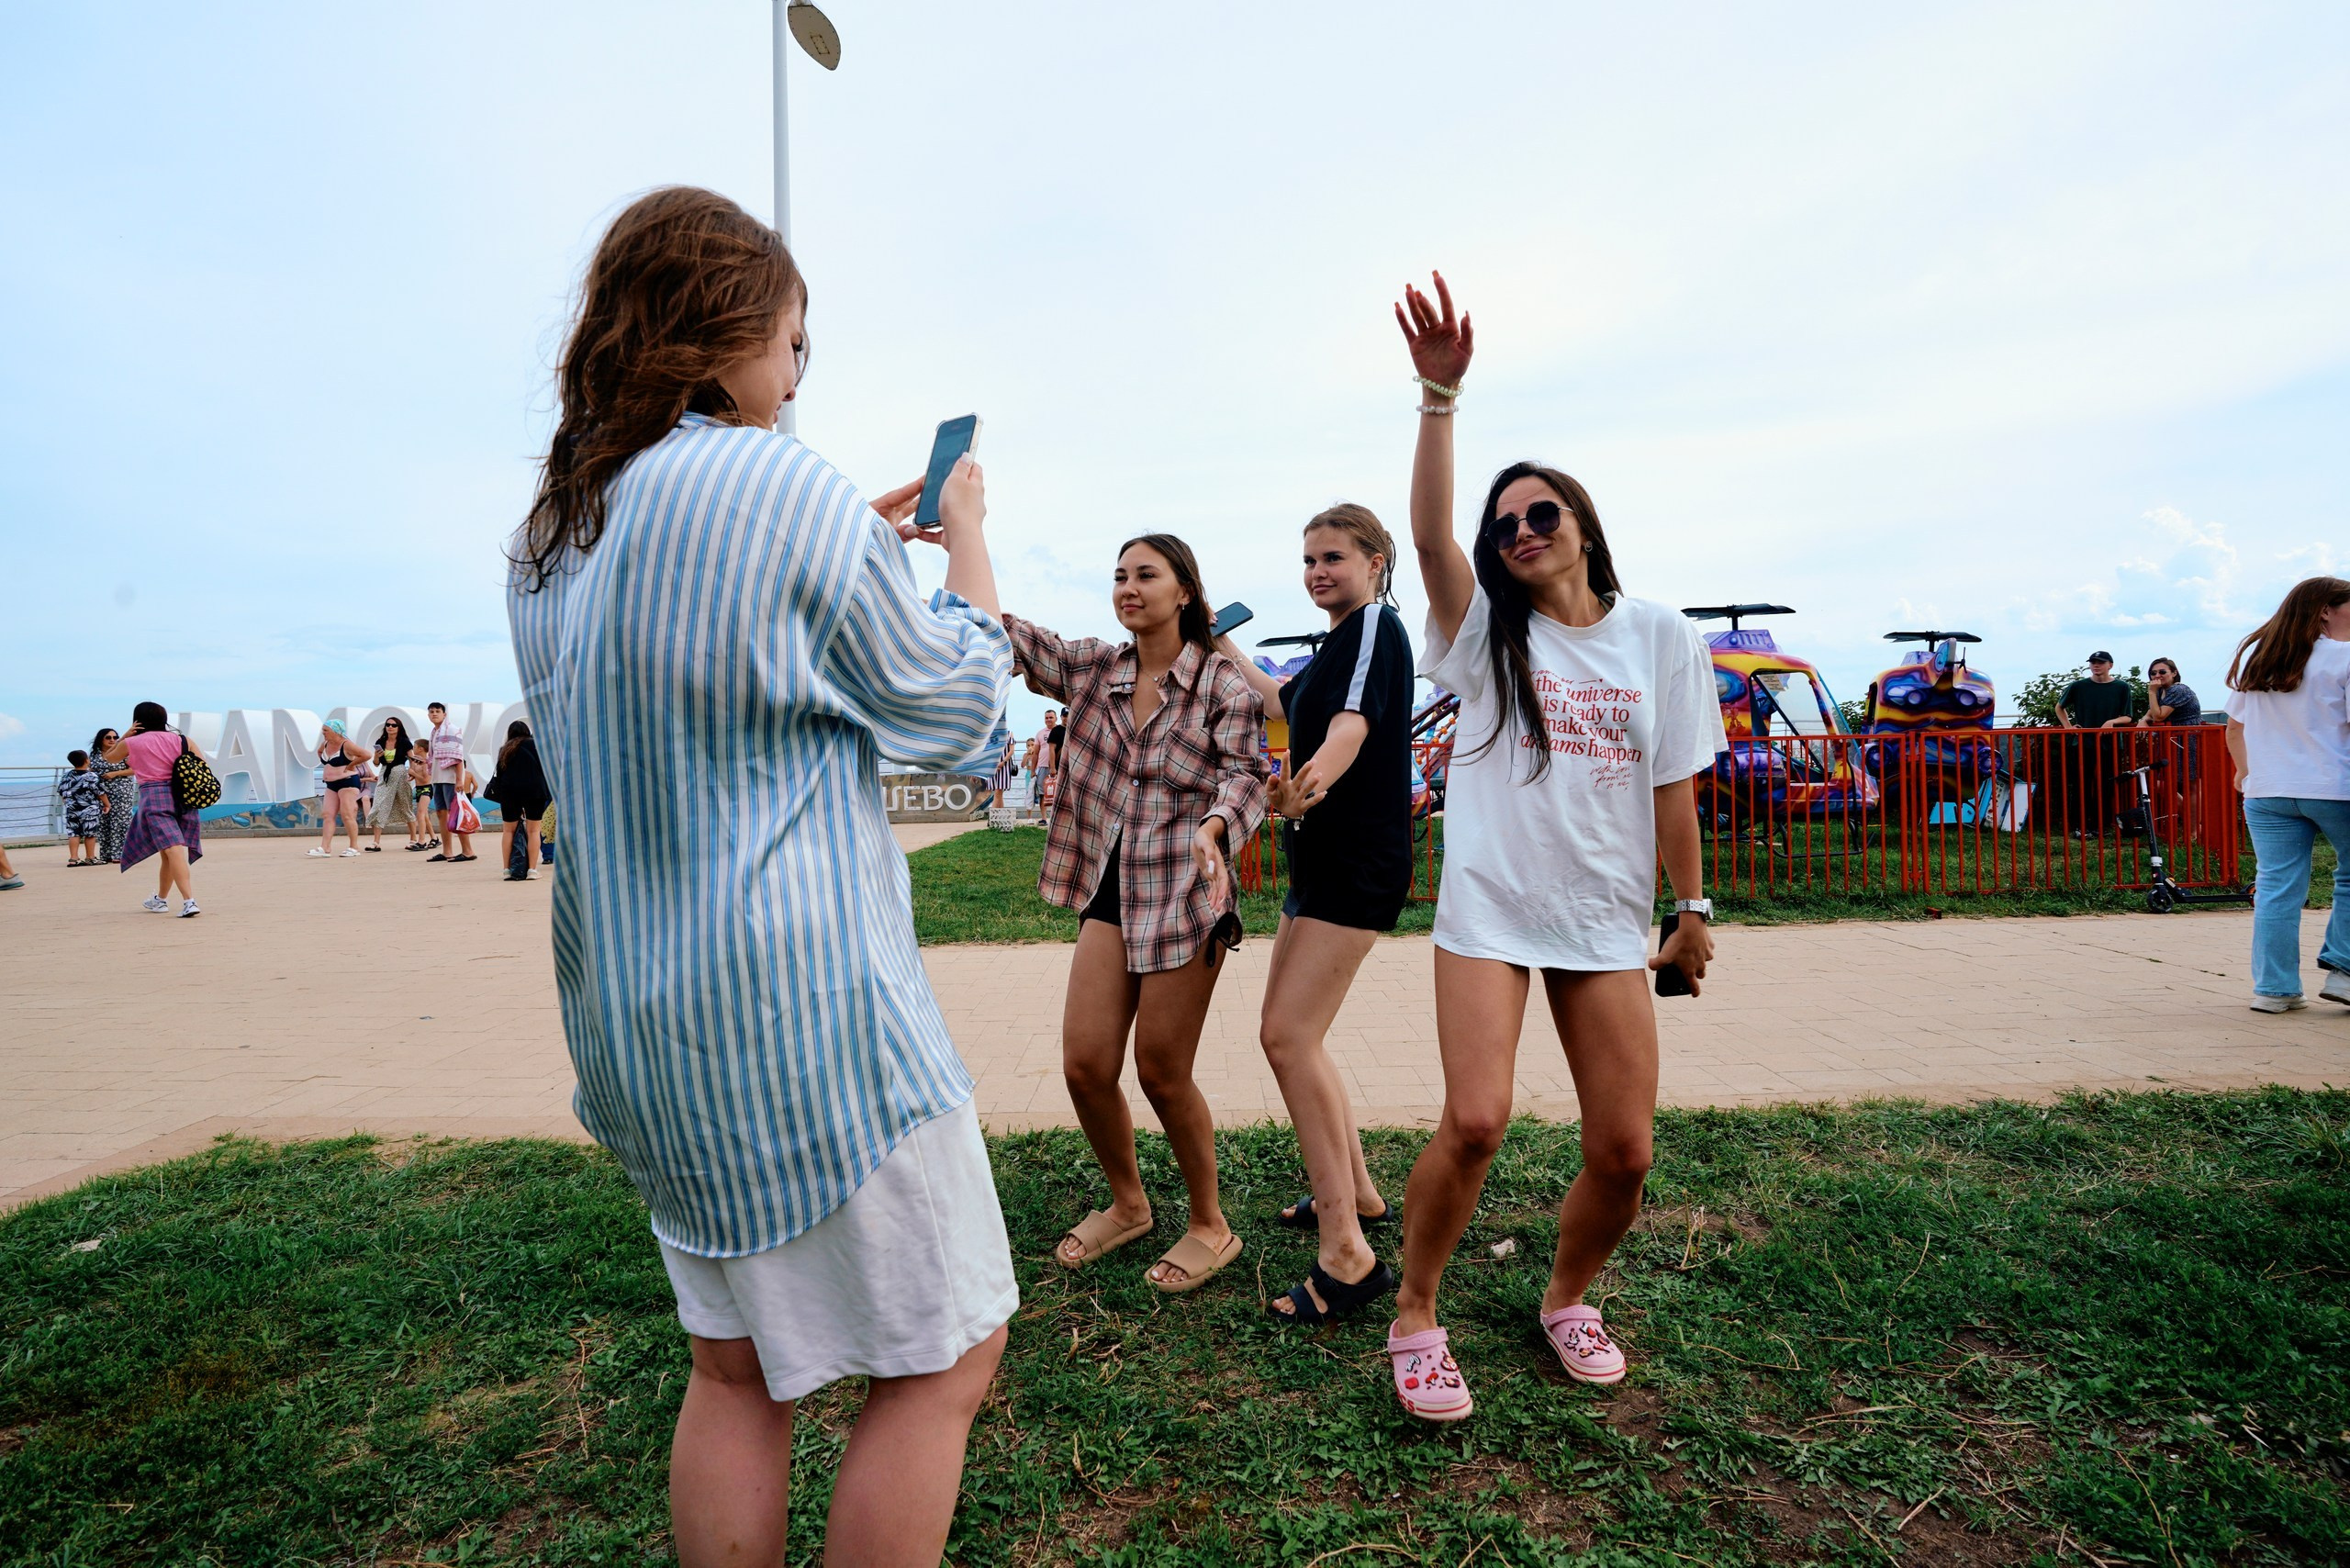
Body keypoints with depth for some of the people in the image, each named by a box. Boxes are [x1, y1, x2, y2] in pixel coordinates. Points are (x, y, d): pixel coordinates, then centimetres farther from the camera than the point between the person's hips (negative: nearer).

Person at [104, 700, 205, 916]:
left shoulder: (132, 743, 5)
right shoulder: (181, 740, 10)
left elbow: (109, 757, 26)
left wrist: (126, 735, 25)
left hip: (153, 796, -4)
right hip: (182, 798, 4)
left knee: (173, 850, -14)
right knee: (167, 852, 19)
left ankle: (189, 901, -27)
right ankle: (161, 899, 33)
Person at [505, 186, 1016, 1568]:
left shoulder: (552, 537, 10)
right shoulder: (781, 485, -14)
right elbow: (952, 710, -6)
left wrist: (869, 544, 21)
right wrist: (967, 536, 8)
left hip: (637, 1014, 9)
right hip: (804, 1003, -8)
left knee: (739, 1365, 22)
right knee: (944, 1357, 9)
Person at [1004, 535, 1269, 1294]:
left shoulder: (1223, 683, -5)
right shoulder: (1092, 668, 8)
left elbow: (1245, 774, -11)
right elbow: (1005, 634, 2)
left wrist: (1213, 828, -33)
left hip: (1184, 895, -5)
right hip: (1109, 891, 5)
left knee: (1162, 1074, 1)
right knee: (1085, 1065, 4)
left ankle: (1210, 1226, 25)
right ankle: (1127, 1205, 31)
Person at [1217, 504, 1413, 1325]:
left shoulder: (1376, 626, -10)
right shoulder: (1336, 642, 19)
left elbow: (1351, 722, -28)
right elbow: (1285, 704, 37)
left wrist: (1309, 787, -47)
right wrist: (1226, 650, 37)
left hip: (1358, 864, -10)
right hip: (1320, 860, 10)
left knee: (1288, 1036, -17)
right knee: (1290, 1034, 14)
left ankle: (1347, 1254, -12)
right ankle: (1357, 1192, 28)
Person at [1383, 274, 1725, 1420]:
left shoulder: (1659, 636, 4)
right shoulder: (1487, 630, 1)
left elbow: (1674, 788, 7)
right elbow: (1428, 533, -17)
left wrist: (1693, 910, 10)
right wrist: (1441, 392, -25)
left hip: (1607, 918, 2)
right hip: (1487, 906, -2)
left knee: (1625, 1150, 3)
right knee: (1475, 1120, -16)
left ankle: (1569, 1296, 34)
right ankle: (1415, 1317, 9)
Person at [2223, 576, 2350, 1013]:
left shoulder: (2252, 655, 10)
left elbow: (2235, 727, 17)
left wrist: (2246, 769, 29)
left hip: (2266, 793, 4)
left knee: (2276, 888, 4)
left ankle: (2274, 989, 4)